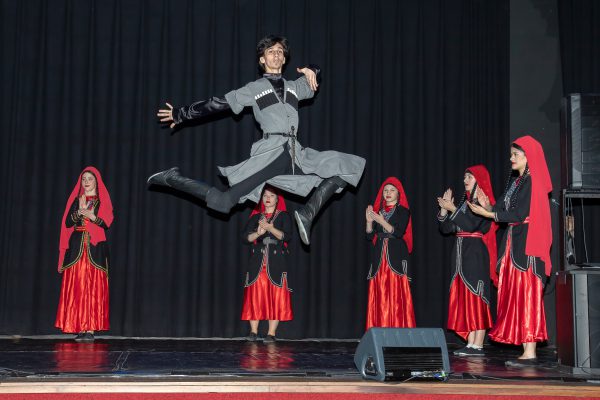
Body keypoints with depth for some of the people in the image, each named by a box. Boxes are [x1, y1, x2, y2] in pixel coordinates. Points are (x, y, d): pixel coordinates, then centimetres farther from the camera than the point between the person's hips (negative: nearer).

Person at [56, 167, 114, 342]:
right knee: (77, 288, -4)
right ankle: (80, 328, -2)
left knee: (94, 288, -7)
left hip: (95, 248, -2)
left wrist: (92, 216, -15)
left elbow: (107, 223, -3)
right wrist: (80, 211, -9)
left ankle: (90, 329, -7)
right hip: (77, 247, 2)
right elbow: (67, 222, 4)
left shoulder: (103, 201, 9)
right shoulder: (76, 200, 15)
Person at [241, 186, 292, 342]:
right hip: (257, 262, 2)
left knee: (275, 297, -5)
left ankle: (272, 333, -2)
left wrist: (270, 227, -19)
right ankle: (253, 331, 1)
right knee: (255, 296, -3)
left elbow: (286, 236, -6)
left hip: (276, 263, -2)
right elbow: (245, 237, 4)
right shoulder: (255, 217, 14)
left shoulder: (284, 216, 8)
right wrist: (258, 233, -16)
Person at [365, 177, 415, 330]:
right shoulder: (378, 211, 15)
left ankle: (398, 330, -6)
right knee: (380, 297, 0)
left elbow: (399, 233, -10)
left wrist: (382, 222, -19)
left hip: (396, 258, -4)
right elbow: (370, 236, 10)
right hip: (379, 258, 4)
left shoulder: (403, 212, 3)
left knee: (396, 295, -9)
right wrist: (369, 221, -7)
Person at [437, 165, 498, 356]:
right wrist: (444, 208, 1)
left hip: (476, 253, -8)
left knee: (476, 297, -8)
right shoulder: (465, 201, 18)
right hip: (461, 253, 8)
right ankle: (471, 344, 6)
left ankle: (478, 345, -7)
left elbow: (470, 224, -18)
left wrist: (453, 209, -12)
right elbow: (445, 228, 15)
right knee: (465, 298, 4)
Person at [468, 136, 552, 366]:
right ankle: (528, 351, 9)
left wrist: (488, 214, -11)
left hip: (526, 245, -9)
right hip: (514, 243, 9)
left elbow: (519, 214, -17)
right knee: (517, 295, 7)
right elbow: (505, 210, 13)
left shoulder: (531, 181, -11)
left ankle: (530, 353, -7)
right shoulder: (515, 180, 17)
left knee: (525, 295, -9)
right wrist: (489, 207, -4)